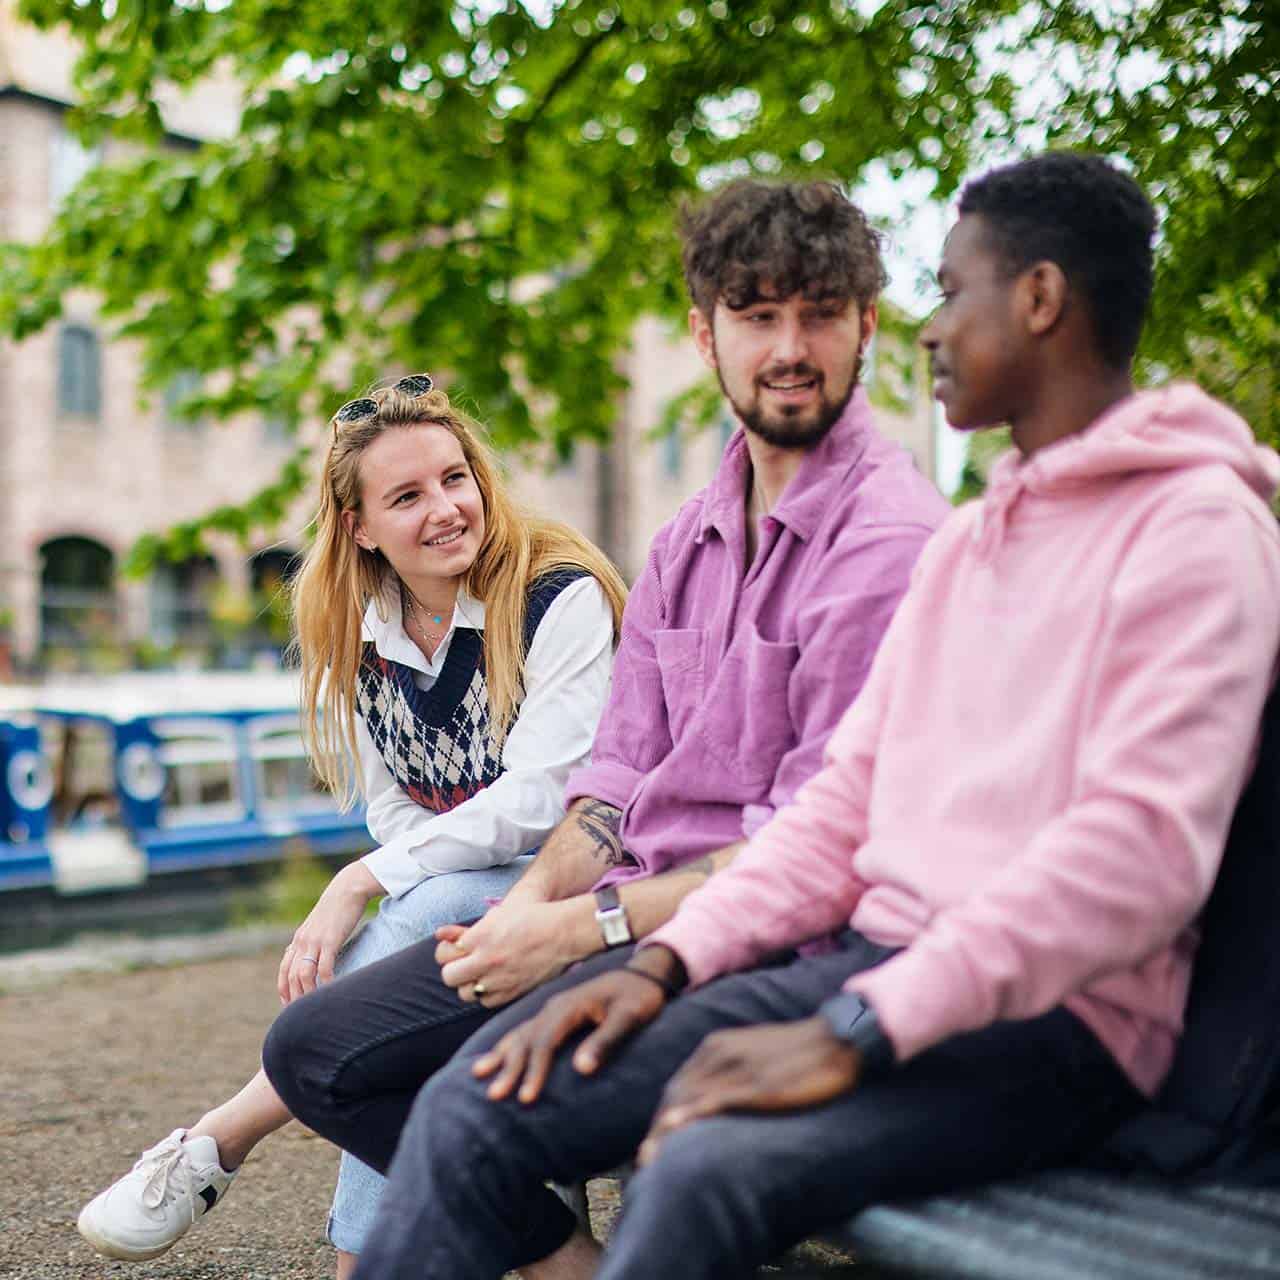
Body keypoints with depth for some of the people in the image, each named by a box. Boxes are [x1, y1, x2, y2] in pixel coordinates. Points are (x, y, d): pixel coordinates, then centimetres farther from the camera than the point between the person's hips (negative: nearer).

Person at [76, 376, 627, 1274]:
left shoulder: (561, 596, -13)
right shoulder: (362, 641, 5)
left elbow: (535, 800, -20)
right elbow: (395, 812, 7)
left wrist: (363, 882, -21)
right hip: (459, 905, 5)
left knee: (419, 917, -34)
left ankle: (216, 1144, -19)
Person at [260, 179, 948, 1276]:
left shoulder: (890, 538, -13)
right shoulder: (690, 538, 15)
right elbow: (622, 770, 13)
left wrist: (585, 928, -17)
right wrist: (532, 900, -6)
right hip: (635, 908, 8)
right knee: (313, 1046, 3)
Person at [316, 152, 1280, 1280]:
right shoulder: (966, 540, 20)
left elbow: (1142, 849, -19)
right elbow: (851, 799, 15)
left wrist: (852, 1033, -24)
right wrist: (667, 960, 1)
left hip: (1054, 1019, -7)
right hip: (877, 966, 7)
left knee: (707, 1172, -35)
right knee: (477, 1110, -9)